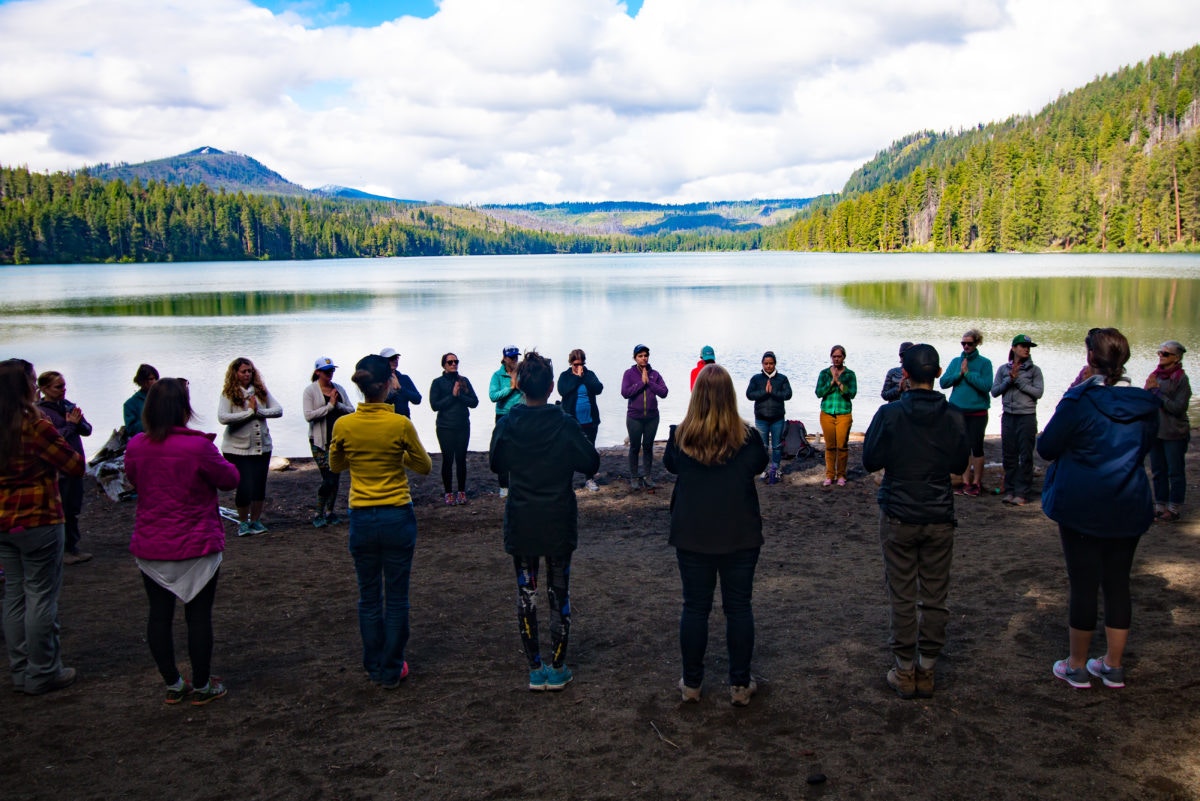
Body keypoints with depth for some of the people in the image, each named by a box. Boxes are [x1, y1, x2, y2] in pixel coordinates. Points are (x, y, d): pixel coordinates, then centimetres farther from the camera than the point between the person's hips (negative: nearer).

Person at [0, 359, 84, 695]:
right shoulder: (37, 427, -17)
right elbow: (76, 466, -13)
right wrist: (61, 433, -1)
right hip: (39, 521, -7)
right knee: (42, 597, 2)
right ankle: (43, 673, 9)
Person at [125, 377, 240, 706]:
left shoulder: (135, 447, -4)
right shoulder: (198, 446, -19)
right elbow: (230, 479, -5)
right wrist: (216, 461, 12)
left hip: (149, 549, 4)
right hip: (196, 548, -4)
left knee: (159, 614, 13)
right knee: (199, 615, 7)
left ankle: (173, 685, 23)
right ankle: (202, 687, 16)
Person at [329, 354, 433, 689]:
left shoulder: (343, 425, -6)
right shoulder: (400, 424, -13)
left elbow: (336, 465, 12)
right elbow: (424, 466, 0)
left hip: (361, 520, 2)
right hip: (398, 518, -2)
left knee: (369, 597, 15)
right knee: (396, 598, 9)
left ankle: (375, 667, 25)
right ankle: (392, 670, 17)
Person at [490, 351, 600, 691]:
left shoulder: (507, 424, -9)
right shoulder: (565, 424, -13)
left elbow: (495, 464, 6)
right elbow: (591, 464, -3)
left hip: (520, 525, 1)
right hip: (558, 524, -1)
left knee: (526, 593, 11)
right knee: (559, 594, 12)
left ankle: (536, 670, 17)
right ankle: (557, 669, 18)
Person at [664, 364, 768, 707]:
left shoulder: (679, 436, -10)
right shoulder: (747, 438, -12)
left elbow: (669, 464, 11)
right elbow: (760, 464, 10)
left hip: (692, 536, 1)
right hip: (740, 536, 0)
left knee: (695, 607, 11)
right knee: (738, 607, 10)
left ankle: (691, 683, 20)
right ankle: (740, 684, 18)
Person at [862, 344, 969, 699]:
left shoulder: (889, 414, -13)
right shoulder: (953, 417, -6)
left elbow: (870, 461, -6)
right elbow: (960, 464, 6)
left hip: (898, 517, -2)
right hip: (939, 517, 2)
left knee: (902, 596, 7)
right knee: (934, 597, 10)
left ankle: (904, 671, 14)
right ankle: (926, 670, 17)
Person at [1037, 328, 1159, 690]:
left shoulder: (1079, 402, -16)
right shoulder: (1146, 406, 0)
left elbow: (1046, 447, -9)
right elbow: (1144, 448, 14)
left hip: (1081, 507, -4)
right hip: (1129, 509, 4)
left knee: (1083, 584, 4)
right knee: (1118, 583, 12)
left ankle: (1077, 666, 15)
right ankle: (1113, 666, 22)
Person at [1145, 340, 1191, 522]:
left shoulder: (1181, 378, -13)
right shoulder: (1155, 375, 5)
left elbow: (1178, 408, -19)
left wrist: (1157, 391, -19)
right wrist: (1148, 389, -13)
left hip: (1174, 434, -6)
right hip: (1155, 431, 6)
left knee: (1175, 473, 5)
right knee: (1158, 471, 13)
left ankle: (1174, 509, 14)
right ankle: (1160, 506, 23)